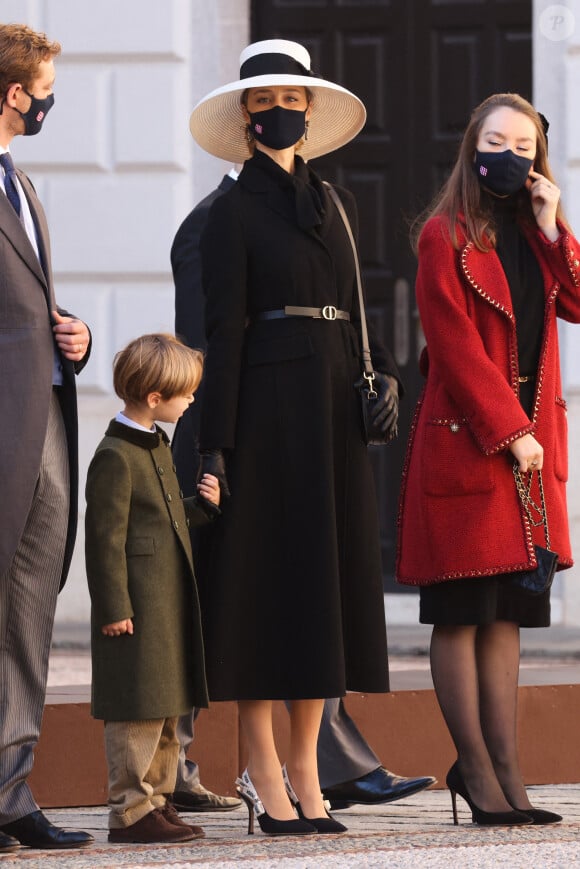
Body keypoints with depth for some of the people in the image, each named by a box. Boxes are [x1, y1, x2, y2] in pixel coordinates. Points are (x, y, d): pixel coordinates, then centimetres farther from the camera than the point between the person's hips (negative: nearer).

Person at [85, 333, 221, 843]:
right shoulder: (116, 457, -15)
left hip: (169, 603, 10)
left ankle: (156, 800, 21)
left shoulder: (157, 448, 16)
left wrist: (203, 507, 8)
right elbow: (105, 537, -17)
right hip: (136, 609, -10)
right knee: (139, 707, -8)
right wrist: (112, 608, -19)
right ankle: (130, 811, -5)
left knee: (165, 706, 14)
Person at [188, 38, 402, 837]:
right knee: (267, 578, -5)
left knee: (325, 579, 6)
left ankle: (306, 772, 11)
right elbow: (223, 331, -8)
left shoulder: (333, 205, 16)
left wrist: (383, 374, 4)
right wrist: (214, 445, -13)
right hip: (268, 406, -6)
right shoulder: (234, 212, -3)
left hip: (334, 410, 6)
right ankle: (263, 772, 0)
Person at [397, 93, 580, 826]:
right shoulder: (446, 236, -5)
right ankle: (476, 769, 1)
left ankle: (505, 770, 9)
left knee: (506, 615, 7)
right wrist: (509, 432, -14)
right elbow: (457, 346, -11)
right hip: (465, 440, -7)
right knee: (462, 615, -3)